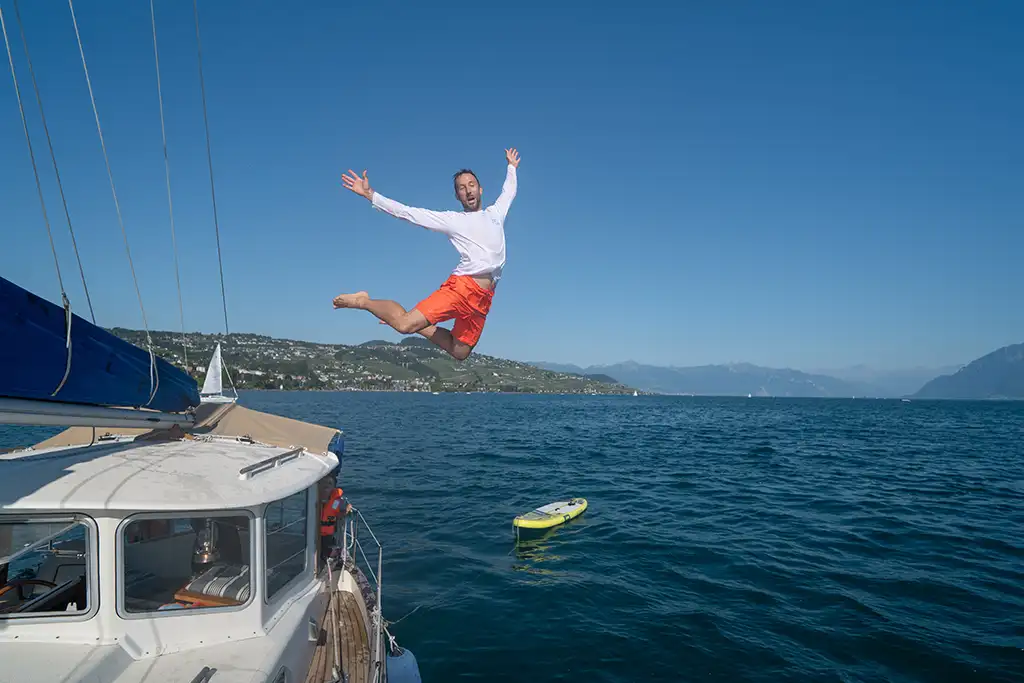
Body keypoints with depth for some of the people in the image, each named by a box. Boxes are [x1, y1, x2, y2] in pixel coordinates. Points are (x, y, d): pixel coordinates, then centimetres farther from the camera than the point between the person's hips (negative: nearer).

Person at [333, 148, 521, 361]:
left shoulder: (495, 212, 23)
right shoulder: (452, 219, 9)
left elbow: (508, 191, 44)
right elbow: (408, 213, 6)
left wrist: (512, 167, 56)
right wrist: (369, 194, 0)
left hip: (484, 298, 5)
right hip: (462, 285, -5)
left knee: (460, 353, 3)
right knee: (404, 324, -20)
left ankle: (420, 326, 21)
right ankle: (364, 301, 6)